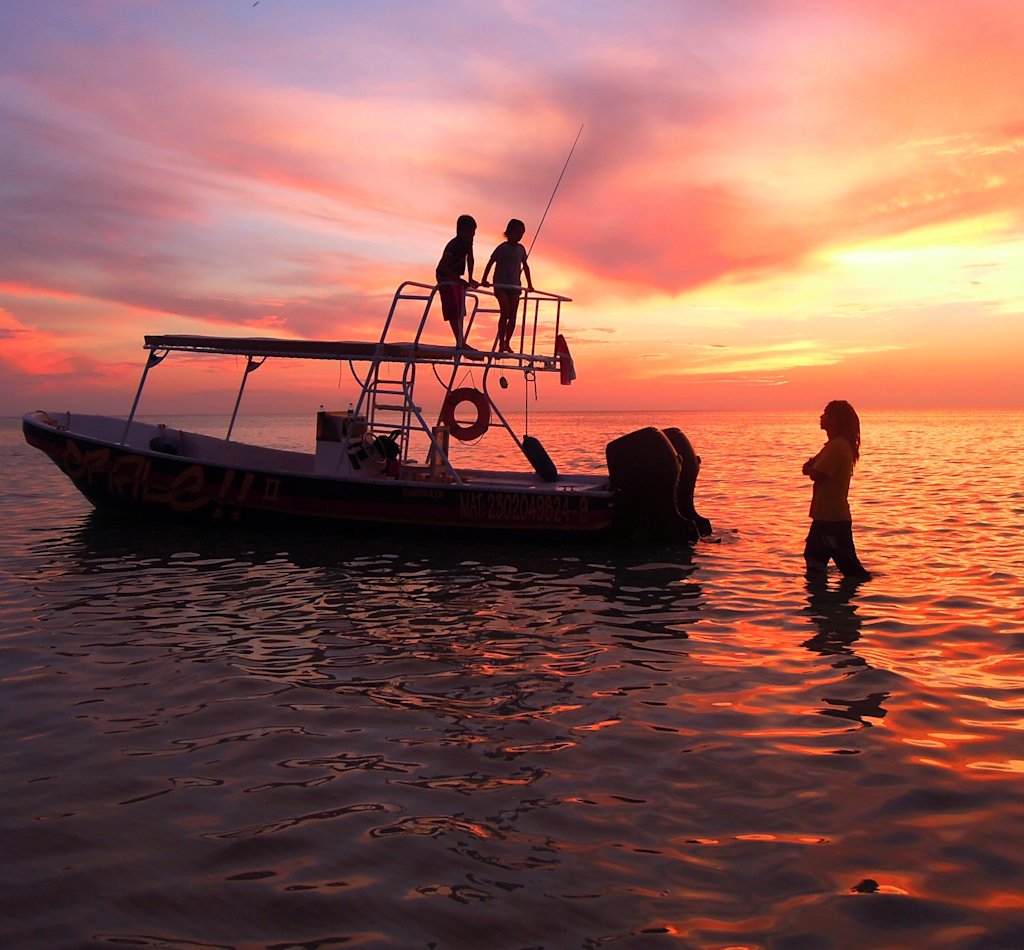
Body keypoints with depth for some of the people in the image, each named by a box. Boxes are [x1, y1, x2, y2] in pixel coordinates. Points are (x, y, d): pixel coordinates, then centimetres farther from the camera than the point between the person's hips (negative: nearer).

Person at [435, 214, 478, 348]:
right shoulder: (454, 245, -29)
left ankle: (461, 342, 9)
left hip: (456, 277, 9)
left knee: (460, 311, 7)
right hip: (445, 277, -9)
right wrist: (460, 280, -38)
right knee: (453, 310, -15)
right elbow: (443, 266, -33)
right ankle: (460, 342, -20)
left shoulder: (468, 241, -5)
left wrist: (470, 279, -1)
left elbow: (470, 259, 6)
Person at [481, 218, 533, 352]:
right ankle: (501, 343, -11)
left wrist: (529, 284, 23)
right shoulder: (503, 248, -6)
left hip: (515, 286, 5)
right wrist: (484, 279, -14)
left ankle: (507, 343, 8)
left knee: (513, 315, 0)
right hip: (501, 285, -5)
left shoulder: (521, 249, 10)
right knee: (505, 313, -15)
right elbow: (491, 263, -7)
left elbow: (525, 266, 21)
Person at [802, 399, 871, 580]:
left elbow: (815, 474, -20)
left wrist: (811, 467, 1)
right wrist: (813, 466, -6)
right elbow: (810, 469, 16)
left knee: (847, 562, -6)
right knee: (814, 558, 17)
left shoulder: (838, 445, -17)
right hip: (826, 515, 11)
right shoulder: (837, 444, 16)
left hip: (832, 517, -11)